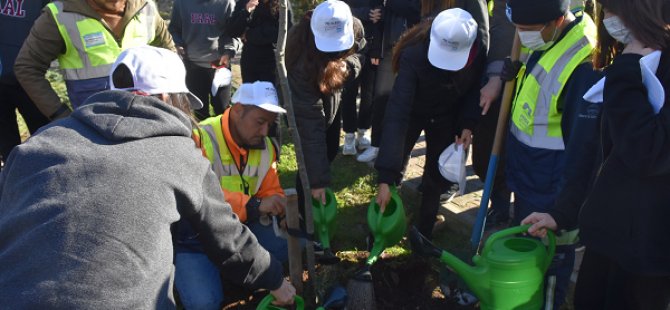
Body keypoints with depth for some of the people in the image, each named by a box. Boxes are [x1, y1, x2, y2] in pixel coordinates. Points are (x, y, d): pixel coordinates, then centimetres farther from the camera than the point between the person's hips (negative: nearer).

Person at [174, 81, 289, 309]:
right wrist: (255, 206, -42)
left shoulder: (265, 147, -1)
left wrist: (281, 209, -19)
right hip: (194, 237, -6)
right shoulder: (200, 140, -25)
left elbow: (270, 192, 4)